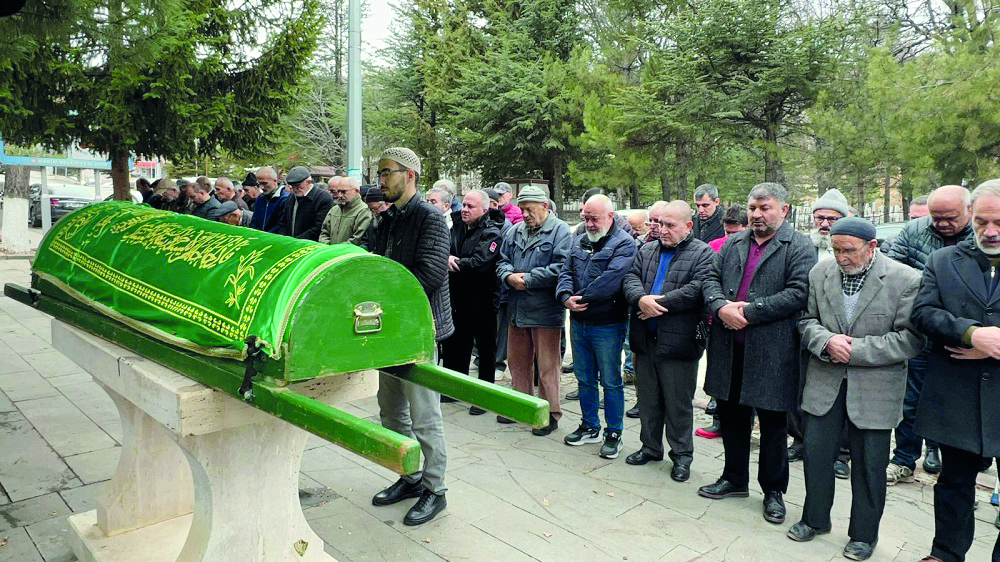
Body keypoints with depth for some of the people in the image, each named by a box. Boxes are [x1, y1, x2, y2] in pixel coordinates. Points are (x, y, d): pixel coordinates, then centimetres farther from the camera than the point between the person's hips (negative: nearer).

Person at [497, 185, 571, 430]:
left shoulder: (560, 231, -8)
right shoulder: (517, 230, 13)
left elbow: (560, 268, -18)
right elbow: (503, 260, 15)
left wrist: (527, 279, -16)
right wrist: (509, 276, -7)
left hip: (545, 311, -7)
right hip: (517, 309, 7)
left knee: (547, 365, 2)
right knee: (517, 361, 17)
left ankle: (550, 412, 14)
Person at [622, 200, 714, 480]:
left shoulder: (703, 254, -5)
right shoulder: (646, 250, 13)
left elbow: (697, 289, -18)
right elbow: (631, 277, 2)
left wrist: (658, 304, -18)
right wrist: (641, 299, -19)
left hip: (678, 342, -5)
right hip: (645, 339, 6)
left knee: (678, 402, 6)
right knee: (648, 399, 17)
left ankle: (682, 455, 21)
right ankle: (650, 447, 32)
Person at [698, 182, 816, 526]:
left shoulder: (800, 247, -5)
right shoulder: (733, 243, 12)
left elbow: (798, 293, -16)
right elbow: (711, 278, 8)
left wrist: (748, 311, -19)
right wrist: (721, 306, -13)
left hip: (771, 351, -5)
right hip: (729, 347, 5)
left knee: (773, 424, 8)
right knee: (731, 415, 16)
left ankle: (773, 490, 24)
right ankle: (735, 478, 34)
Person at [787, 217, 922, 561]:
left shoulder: (906, 281, -12)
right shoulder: (820, 273, 1)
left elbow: (911, 338, -14)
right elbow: (807, 319, 6)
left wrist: (855, 350, -18)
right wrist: (827, 341, -15)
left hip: (875, 388, -3)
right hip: (824, 382, 3)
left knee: (869, 464, 10)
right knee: (816, 453, 11)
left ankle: (864, 534, 29)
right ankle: (815, 519, 32)